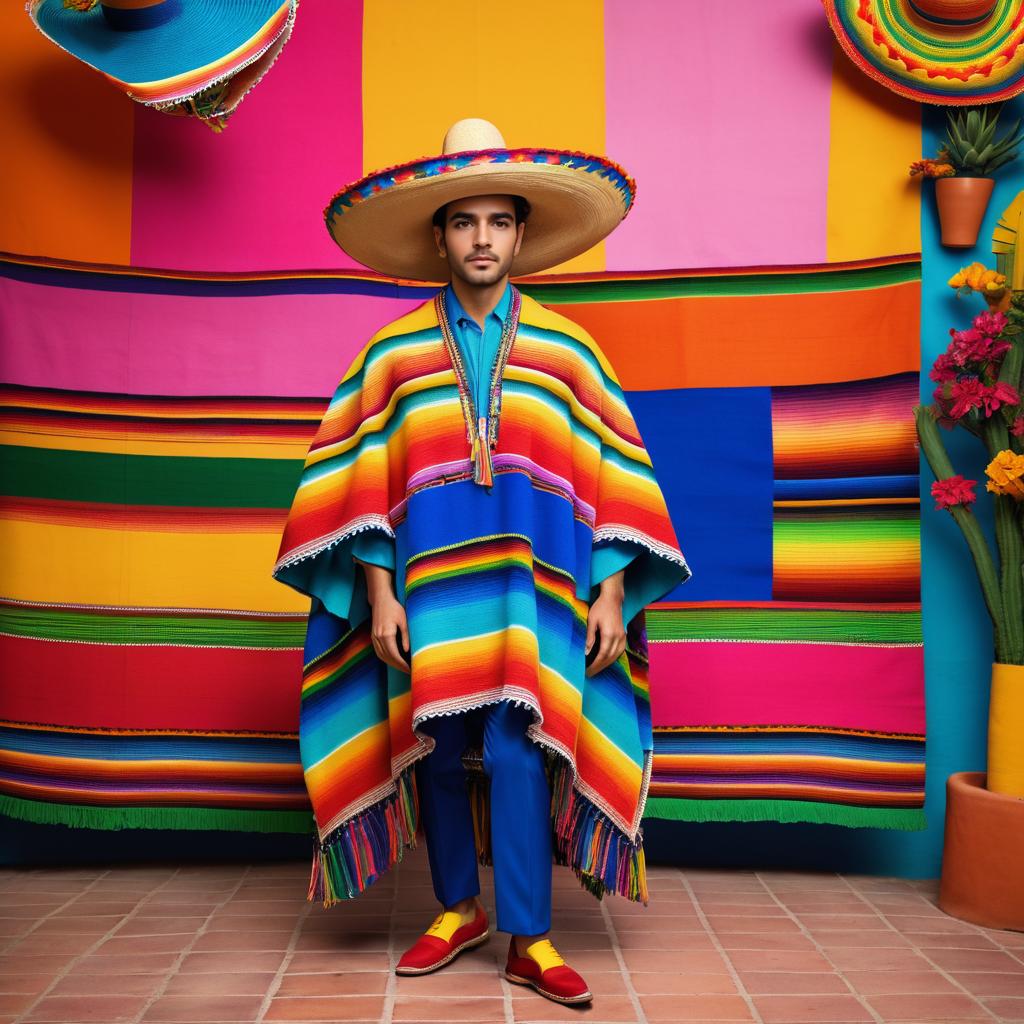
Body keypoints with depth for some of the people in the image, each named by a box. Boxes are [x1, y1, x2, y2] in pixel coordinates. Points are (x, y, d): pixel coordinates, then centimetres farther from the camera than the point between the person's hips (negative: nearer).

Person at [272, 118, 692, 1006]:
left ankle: (529, 939, 7)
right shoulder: (393, 354, 7)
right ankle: (458, 910, 26)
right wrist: (378, 591, -5)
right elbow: (358, 481, 3)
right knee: (437, 751, 7)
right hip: (429, 587, 1)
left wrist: (612, 591, -2)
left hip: (532, 586, -1)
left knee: (519, 751, -6)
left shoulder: (568, 351, 8)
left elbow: (615, 475, 5)